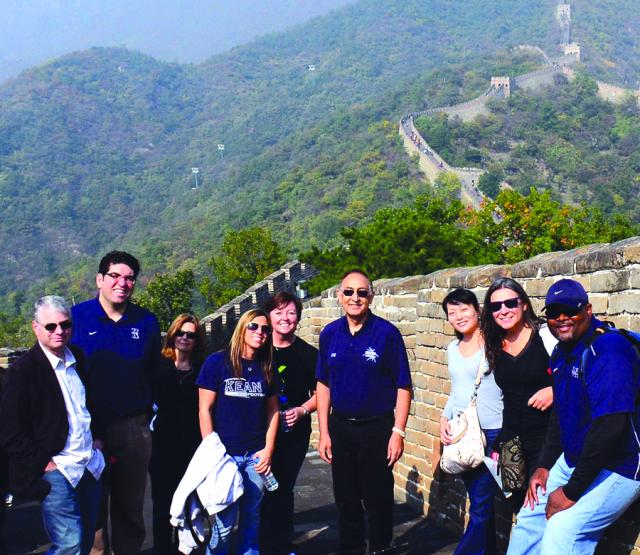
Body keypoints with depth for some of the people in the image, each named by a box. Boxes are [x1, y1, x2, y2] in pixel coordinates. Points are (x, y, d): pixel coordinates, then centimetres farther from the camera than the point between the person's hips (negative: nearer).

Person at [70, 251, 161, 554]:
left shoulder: (146, 321, 6)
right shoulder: (77, 316, -3)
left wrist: (148, 408, 9)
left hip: (133, 426, 3)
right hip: (88, 425, -3)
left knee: (130, 503, 13)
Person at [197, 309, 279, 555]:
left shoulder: (266, 368, 8)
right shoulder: (217, 362, -4)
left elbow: (272, 410, 13)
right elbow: (204, 409, -5)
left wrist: (268, 450, 4)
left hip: (256, 456, 4)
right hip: (224, 454, -4)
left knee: (252, 516, 10)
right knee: (225, 520, -3)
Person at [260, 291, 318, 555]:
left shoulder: (308, 353, 2)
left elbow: (319, 394, 7)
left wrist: (302, 410, -9)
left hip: (294, 433, 0)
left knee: (283, 489, 8)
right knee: (261, 489, 0)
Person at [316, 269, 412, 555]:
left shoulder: (387, 333, -10)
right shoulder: (330, 334, 1)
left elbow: (403, 387, -8)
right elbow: (323, 384, 7)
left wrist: (398, 432, -12)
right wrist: (324, 432, 4)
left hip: (377, 428, -3)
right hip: (340, 427, 4)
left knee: (378, 499, 6)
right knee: (345, 499, 14)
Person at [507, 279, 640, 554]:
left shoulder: (606, 350, -22)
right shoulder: (562, 352, 7)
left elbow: (609, 427, -28)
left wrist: (571, 492, -22)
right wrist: (544, 466, 11)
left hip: (618, 467, -9)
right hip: (572, 460, 9)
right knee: (530, 518, 9)